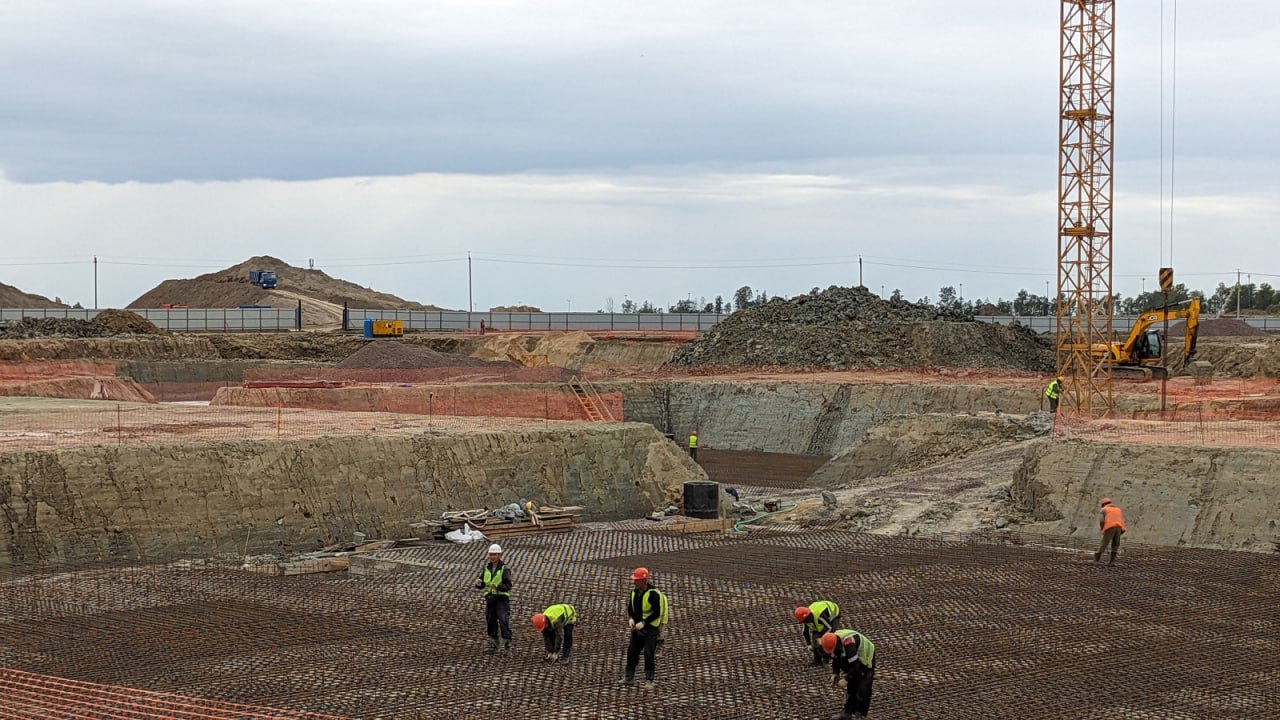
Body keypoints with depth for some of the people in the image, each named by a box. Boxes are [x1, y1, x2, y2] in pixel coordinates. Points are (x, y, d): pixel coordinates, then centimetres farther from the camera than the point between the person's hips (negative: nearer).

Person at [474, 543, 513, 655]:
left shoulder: (505, 569, -6)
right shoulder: (486, 568, 9)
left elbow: (508, 586, -13)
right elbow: (481, 585, 11)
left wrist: (497, 587, -30)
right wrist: (478, 584, -13)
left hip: (502, 599, -5)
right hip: (490, 599, 5)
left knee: (504, 623, -10)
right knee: (490, 623, 7)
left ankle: (507, 647, -7)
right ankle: (493, 646, 16)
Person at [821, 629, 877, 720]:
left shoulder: (849, 644, -40)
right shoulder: (833, 642, -13)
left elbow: (855, 666, -36)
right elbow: (835, 659, 2)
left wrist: (846, 679, -32)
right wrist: (835, 673, -9)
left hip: (866, 660, -8)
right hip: (853, 660, 8)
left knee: (863, 690, -8)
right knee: (850, 687, 10)